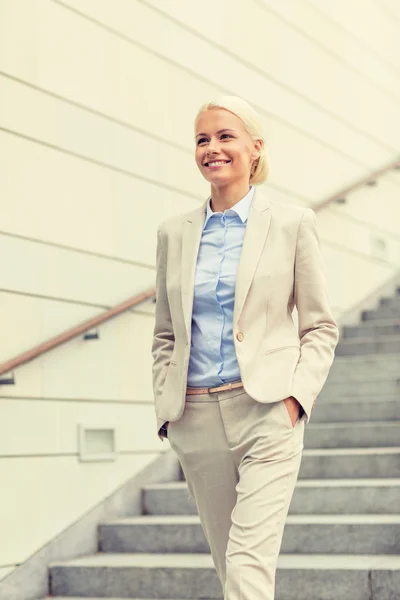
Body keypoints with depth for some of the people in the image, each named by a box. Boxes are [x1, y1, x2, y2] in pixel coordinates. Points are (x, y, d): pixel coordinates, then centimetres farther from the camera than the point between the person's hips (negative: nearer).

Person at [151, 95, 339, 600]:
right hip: (195, 419, 4)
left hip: (266, 412, -4)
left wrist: (297, 394, -9)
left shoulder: (291, 223, 2)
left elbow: (321, 326, 4)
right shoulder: (174, 234, 11)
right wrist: (165, 407, 5)